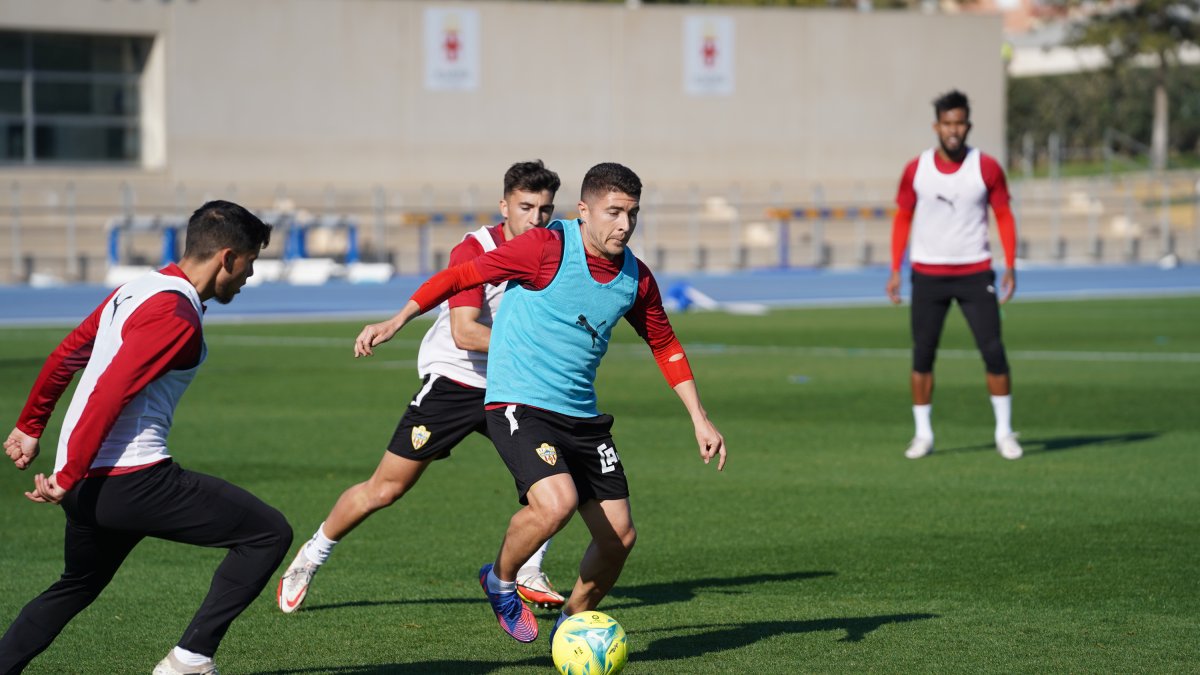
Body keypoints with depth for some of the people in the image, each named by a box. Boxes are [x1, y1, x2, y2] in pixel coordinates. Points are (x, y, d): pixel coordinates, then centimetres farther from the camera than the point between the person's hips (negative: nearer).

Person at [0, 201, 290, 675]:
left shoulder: (138, 289, 16)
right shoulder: (176, 313, -13)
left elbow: (66, 355, 25)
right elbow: (110, 392, -21)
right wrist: (67, 478, -20)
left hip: (86, 484, 10)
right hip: (132, 476, -10)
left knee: (75, 589, 31)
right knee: (270, 533, -6)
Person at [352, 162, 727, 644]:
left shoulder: (636, 278, 5)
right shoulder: (548, 248, -13)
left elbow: (665, 346, 19)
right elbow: (463, 276, -9)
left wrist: (700, 420, 16)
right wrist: (397, 322, -15)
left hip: (582, 416, 6)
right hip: (519, 404, -6)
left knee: (619, 535, 1)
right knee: (557, 501, -30)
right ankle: (500, 580, 1)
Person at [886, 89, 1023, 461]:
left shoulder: (987, 167, -3)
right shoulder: (915, 169, 0)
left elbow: (1004, 216, 3)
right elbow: (903, 218, 9)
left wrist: (1010, 266, -5)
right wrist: (895, 270, 3)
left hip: (975, 273, -1)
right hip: (928, 274, 1)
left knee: (993, 352, -6)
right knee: (922, 356, 1)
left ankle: (1004, 432, 6)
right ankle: (923, 434, 11)